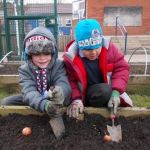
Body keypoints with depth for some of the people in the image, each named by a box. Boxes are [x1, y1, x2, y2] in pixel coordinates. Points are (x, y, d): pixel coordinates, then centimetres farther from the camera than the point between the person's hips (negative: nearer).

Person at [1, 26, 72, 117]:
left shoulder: (59, 66, -15)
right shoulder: (24, 69, -15)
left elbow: (64, 85, -34)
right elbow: (29, 92, -33)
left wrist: (59, 93, -62)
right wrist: (45, 104, -57)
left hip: (55, 102, 0)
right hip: (33, 104, 1)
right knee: (6, 102, -18)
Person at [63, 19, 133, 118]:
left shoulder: (109, 48, -14)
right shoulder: (71, 57, -17)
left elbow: (122, 68, -8)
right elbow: (70, 81, -12)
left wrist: (116, 91, -21)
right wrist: (76, 99, -29)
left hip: (109, 92, 4)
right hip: (85, 95, -3)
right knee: (104, 92, -32)